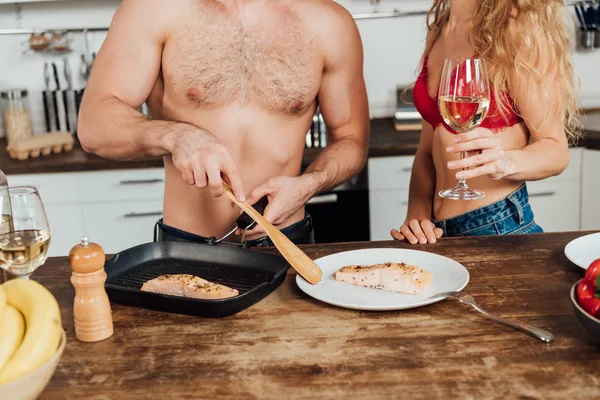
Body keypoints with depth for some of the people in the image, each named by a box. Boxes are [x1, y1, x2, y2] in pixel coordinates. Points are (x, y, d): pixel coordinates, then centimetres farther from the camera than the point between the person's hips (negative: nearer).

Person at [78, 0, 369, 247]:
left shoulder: (328, 24, 0)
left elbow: (352, 139, 10)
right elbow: (93, 124, -6)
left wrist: (307, 185, -10)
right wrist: (175, 135, -25)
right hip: (183, 245, -1)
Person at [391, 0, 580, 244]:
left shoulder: (517, 28, -13)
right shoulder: (438, 29, 6)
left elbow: (557, 151, -13)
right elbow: (429, 148, 8)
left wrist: (505, 162, -32)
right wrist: (417, 214, -5)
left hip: (500, 228, -6)